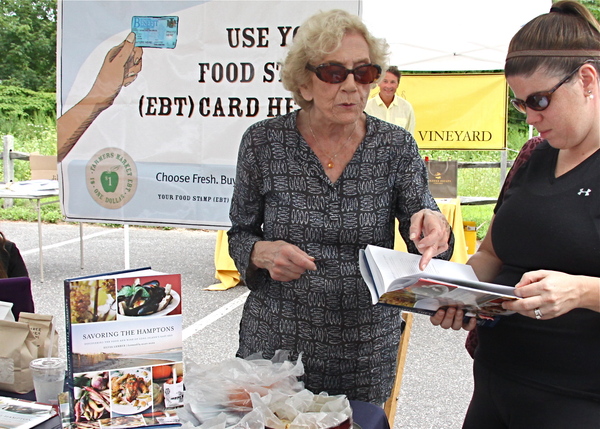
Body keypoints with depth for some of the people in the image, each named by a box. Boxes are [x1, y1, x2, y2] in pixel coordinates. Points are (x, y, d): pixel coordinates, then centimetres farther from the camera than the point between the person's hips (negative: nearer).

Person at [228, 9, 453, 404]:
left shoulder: (397, 146, -4)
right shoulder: (263, 142, -6)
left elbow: (420, 240, -5)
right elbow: (240, 234, 3)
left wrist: (434, 227, -27)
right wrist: (263, 253, -18)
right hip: (276, 339, 0)